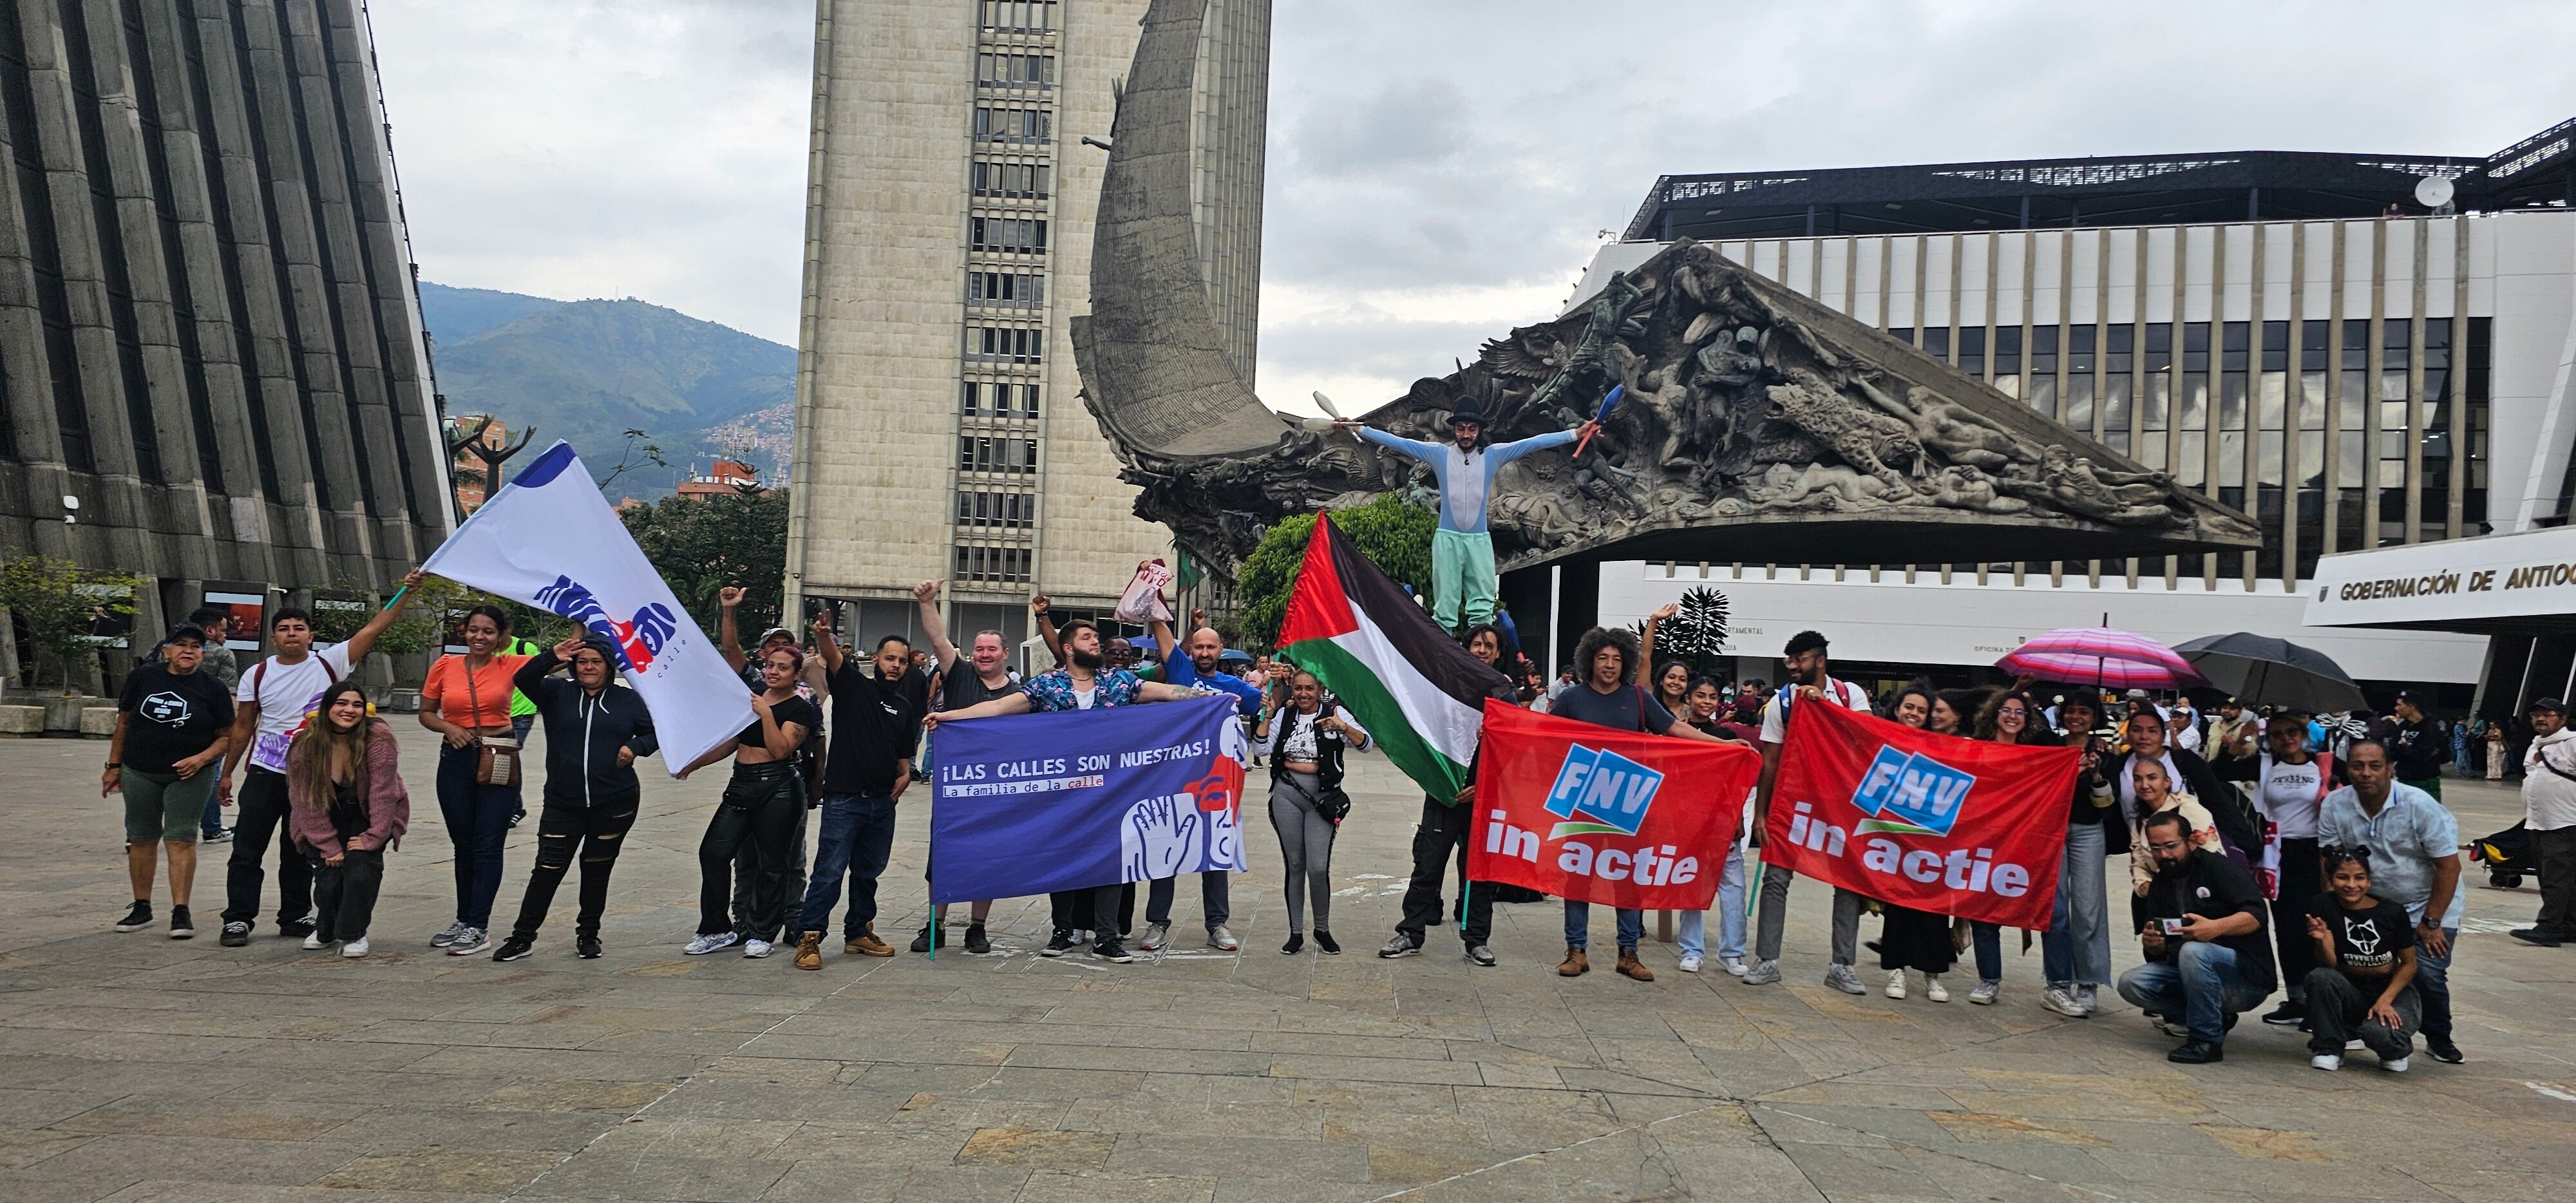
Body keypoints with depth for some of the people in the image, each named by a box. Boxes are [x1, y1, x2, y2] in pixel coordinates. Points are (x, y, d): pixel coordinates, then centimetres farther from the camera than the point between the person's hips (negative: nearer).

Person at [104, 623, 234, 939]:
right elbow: (123, 722, 8)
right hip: (139, 773, 2)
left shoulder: (213, 688, -3)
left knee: (180, 839, -7)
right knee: (141, 839, 9)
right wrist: (114, 766, 8)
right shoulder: (142, 677, 1)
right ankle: (141, 908, 20)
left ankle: (181, 913, -6)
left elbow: (226, 736, 0)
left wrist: (201, 759, -17)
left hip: (190, 775, -2)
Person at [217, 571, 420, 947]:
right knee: (247, 849, 0)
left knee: (300, 852, 11)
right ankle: (238, 919, 7)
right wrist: (227, 773, 10)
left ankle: (295, 916, 21)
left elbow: (374, 627, -10)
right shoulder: (257, 675, 2)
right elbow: (243, 728, 9)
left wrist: (406, 592, -19)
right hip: (265, 773, 0)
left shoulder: (329, 663, -2)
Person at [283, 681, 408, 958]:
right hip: (326, 820, 1)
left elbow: (383, 792, -22)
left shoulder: (378, 738, -24)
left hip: (368, 817, -1)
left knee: (361, 864, -22)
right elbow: (305, 800, -14)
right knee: (328, 874, -11)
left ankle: (354, 934, -2)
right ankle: (325, 931, 20)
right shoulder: (306, 745, -17)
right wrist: (328, 847, -16)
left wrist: (373, 838, -24)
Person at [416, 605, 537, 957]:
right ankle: (464, 920, 26)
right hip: (456, 759, 3)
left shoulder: (510, 666, -2)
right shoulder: (445, 666, 3)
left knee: (488, 846, -2)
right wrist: (449, 727, -9)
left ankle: (479, 928, 3)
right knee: (463, 845, 14)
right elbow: (426, 713, 10)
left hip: (500, 760, -3)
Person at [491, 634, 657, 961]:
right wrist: (551, 658, -26)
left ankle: (588, 934, 25)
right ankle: (522, 937, 9)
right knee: (548, 870, -2)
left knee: (597, 870, 11)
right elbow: (523, 679, -10)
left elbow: (654, 733, 14)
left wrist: (635, 747, -7)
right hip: (562, 803, 0)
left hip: (615, 803, 1)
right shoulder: (557, 694, 6)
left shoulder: (627, 699, 8)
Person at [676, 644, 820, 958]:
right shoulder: (752, 696, 15)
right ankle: (717, 929, 9)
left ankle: (761, 934, 12)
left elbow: (780, 749, -16)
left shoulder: (800, 709, -4)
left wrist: (765, 713, -19)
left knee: (770, 863, 1)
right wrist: (693, 764, 19)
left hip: (778, 788, -6)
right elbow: (731, 743, 23)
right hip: (741, 784, 6)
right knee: (713, 851, -2)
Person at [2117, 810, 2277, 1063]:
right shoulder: (2156, 888, 12)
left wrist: (2217, 928, -36)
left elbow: (2256, 915, -19)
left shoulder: (2219, 867, -6)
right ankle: (2215, 1018, -2)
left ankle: (2207, 1040, -21)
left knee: (2194, 951, -35)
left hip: (2248, 979, -6)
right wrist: (2153, 946, -16)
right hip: (2186, 974, 6)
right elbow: (2157, 955, 8)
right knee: (2131, 984, -14)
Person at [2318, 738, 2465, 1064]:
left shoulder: (2419, 805, -19)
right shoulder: (2335, 806, -11)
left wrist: (2430, 923, -14)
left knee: (2427, 973, -15)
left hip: (2428, 906, -3)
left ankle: (2439, 1038, 10)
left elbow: (2449, 866, -15)